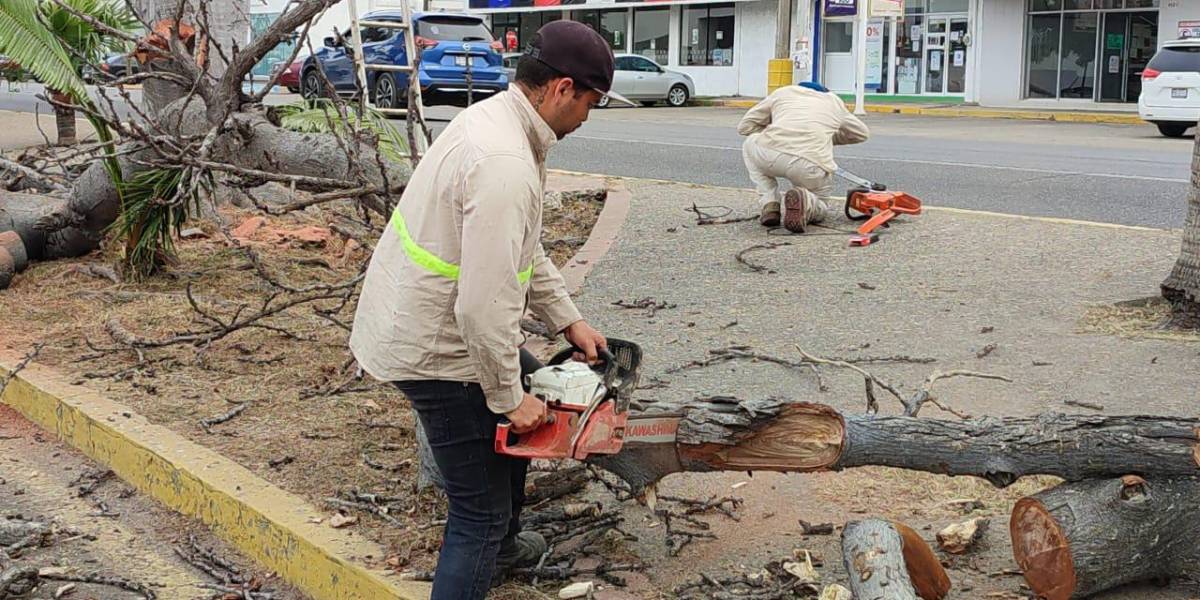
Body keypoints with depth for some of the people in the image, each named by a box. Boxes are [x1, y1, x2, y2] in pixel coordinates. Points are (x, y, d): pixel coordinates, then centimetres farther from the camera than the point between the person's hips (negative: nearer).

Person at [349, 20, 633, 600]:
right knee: (481, 509, -4)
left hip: (408, 320, 11)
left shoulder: (495, 119, 4)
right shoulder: (506, 166, -30)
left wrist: (569, 320, 16)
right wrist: (509, 398, -17)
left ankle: (500, 544, 50)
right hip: (432, 351, -11)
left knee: (519, 404, 31)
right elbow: (485, 306, -30)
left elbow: (522, 249, 16)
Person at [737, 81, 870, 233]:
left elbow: (744, 126, 28)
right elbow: (862, 133, 42)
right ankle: (805, 201, -8)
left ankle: (769, 205, 16)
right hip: (812, 164, 1)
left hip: (771, 153, -1)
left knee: (750, 145, 35)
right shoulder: (834, 101, 31)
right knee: (820, 208, 31)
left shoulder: (783, 92, 28)